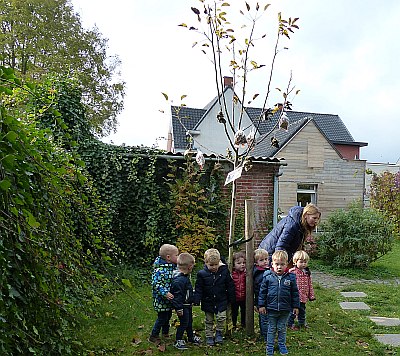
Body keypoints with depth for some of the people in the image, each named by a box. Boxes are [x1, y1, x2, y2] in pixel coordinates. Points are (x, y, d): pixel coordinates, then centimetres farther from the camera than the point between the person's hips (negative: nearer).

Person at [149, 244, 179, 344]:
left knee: (168, 315, 22)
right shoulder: (160, 270, -26)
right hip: (161, 300, -8)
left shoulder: (173, 266, 2)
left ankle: (165, 332, 43)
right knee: (162, 317, 4)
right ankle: (153, 336, 23)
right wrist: (165, 293, -34)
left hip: (169, 299, 8)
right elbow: (156, 284, -27)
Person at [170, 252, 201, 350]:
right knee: (184, 323, 1)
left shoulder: (185, 276, 4)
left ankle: (191, 337, 39)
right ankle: (178, 341, 16)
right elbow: (177, 295, -27)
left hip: (187, 305, 10)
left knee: (189, 321, 22)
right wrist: (179, 308, -23)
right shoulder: (179, 279, -29)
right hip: (182, 306, -10)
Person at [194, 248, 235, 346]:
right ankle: (209, 336, 29)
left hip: (221, 301, 0)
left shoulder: (224, 271, -10)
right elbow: (198, 288, -5)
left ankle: (219, 332, 17)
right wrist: (196, 300, -13)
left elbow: (230, 286, 1)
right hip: (208, 302, 0)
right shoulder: (202, 274, -12)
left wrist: (231, 299, 5)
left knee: (221, 317, -8)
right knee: (209, 320, 12)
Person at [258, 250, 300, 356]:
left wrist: (296, 306, 4)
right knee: (271, 329, 13)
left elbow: (295, 293, 3)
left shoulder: (291, 277, -6)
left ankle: (282, 344, 35)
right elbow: (262, 292, -2)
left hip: (285, 309, 1)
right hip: (271, 308, 0)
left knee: (282, 328, 16)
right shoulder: (267, 277, -8)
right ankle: (270, 346, 27)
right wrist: (261, 305, -2)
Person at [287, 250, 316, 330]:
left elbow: (310, 284, 13)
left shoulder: (307, 272, 5)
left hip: (303, 296, 7)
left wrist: (311, 295, 14)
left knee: (302, 310, 22)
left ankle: (302, 322, 39)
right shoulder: (292, 272, -17)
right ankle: (290, 323, 21)